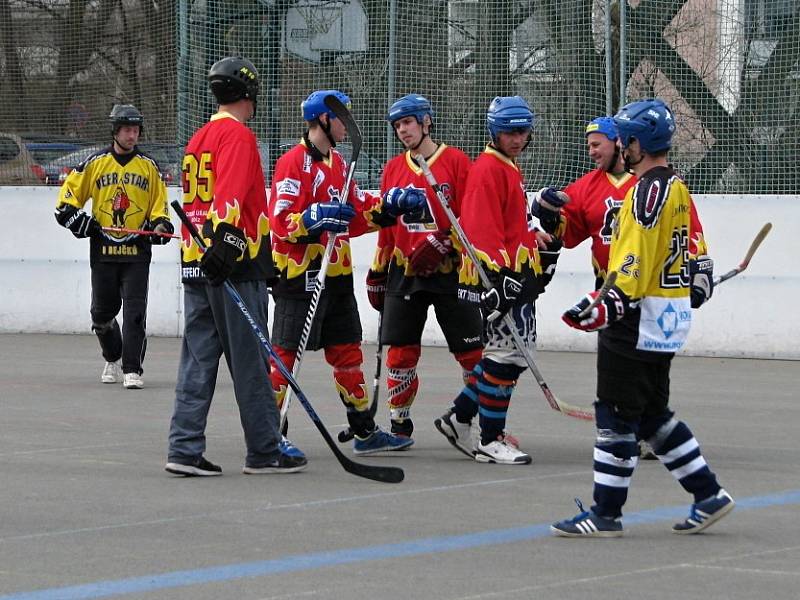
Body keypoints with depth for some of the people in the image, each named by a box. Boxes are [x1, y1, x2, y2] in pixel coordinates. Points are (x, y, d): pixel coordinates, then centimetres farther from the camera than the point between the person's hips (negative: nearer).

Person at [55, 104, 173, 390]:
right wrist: (73, 216, -6)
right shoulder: (95, 163, 3)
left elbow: (158, 202, 13)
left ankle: (132, 369, -11)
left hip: (137, 250, -1)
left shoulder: (148, 166, 7)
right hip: (103, 250, 1)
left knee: (135, 310, -11)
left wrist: (160, 223, -3)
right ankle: (113, 359, 34)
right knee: (103, 311, 10)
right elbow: (69, 191, 8)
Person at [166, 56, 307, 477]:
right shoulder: (238, 135, -7)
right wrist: (225, 237, -31)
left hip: (195, 264, 8)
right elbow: (230, 191, -22)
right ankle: (265, 452, 2)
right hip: (234, 265, -8)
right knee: (250, 361, -2)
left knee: (198, 358, 6)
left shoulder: (198, 138, 19)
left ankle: (185, 450, 1)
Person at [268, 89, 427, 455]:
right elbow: (281, 221, -19)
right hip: (299, 274, -9)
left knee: (347, 352, 14)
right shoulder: (294, 162, -12)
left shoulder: (337, 163, 17)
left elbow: (356, 214, 21)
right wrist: (316, 218, -33)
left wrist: (390, 204, 8)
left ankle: (365, 432, 21)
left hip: (336, 274, 9)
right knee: (286, 352, -8)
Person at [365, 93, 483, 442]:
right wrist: (378, 271, 14)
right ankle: (399, 424, 13)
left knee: (471, 351, -3)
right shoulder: (393, 169, 12)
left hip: (450, 270, -4)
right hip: (404, 271, 4)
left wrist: (442, 244, -19)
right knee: (400, 351, 1)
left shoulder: (455, 161, -4)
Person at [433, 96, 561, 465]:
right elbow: (484, 228, -22)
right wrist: (500, 273, -27)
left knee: (518, 350, 13)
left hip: (516, 275, 11)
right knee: (507, 352, -10)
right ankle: (489, 441, -3)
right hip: (497, 275, -11)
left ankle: (459, 418, 22)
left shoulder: (510, 169, 20)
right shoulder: (488, 169, -13)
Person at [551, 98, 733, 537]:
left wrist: (612, 304, -28)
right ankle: (708, 495, 17)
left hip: (640, 319, -10)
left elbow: (638, 257, -24)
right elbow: (688, 246, 22)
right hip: (671, 312, 10)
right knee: (653, 413, 16)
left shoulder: (649, 189, -17)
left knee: (616, 414, -4)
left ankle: (605, 513, -1)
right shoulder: (676, 187, 14)